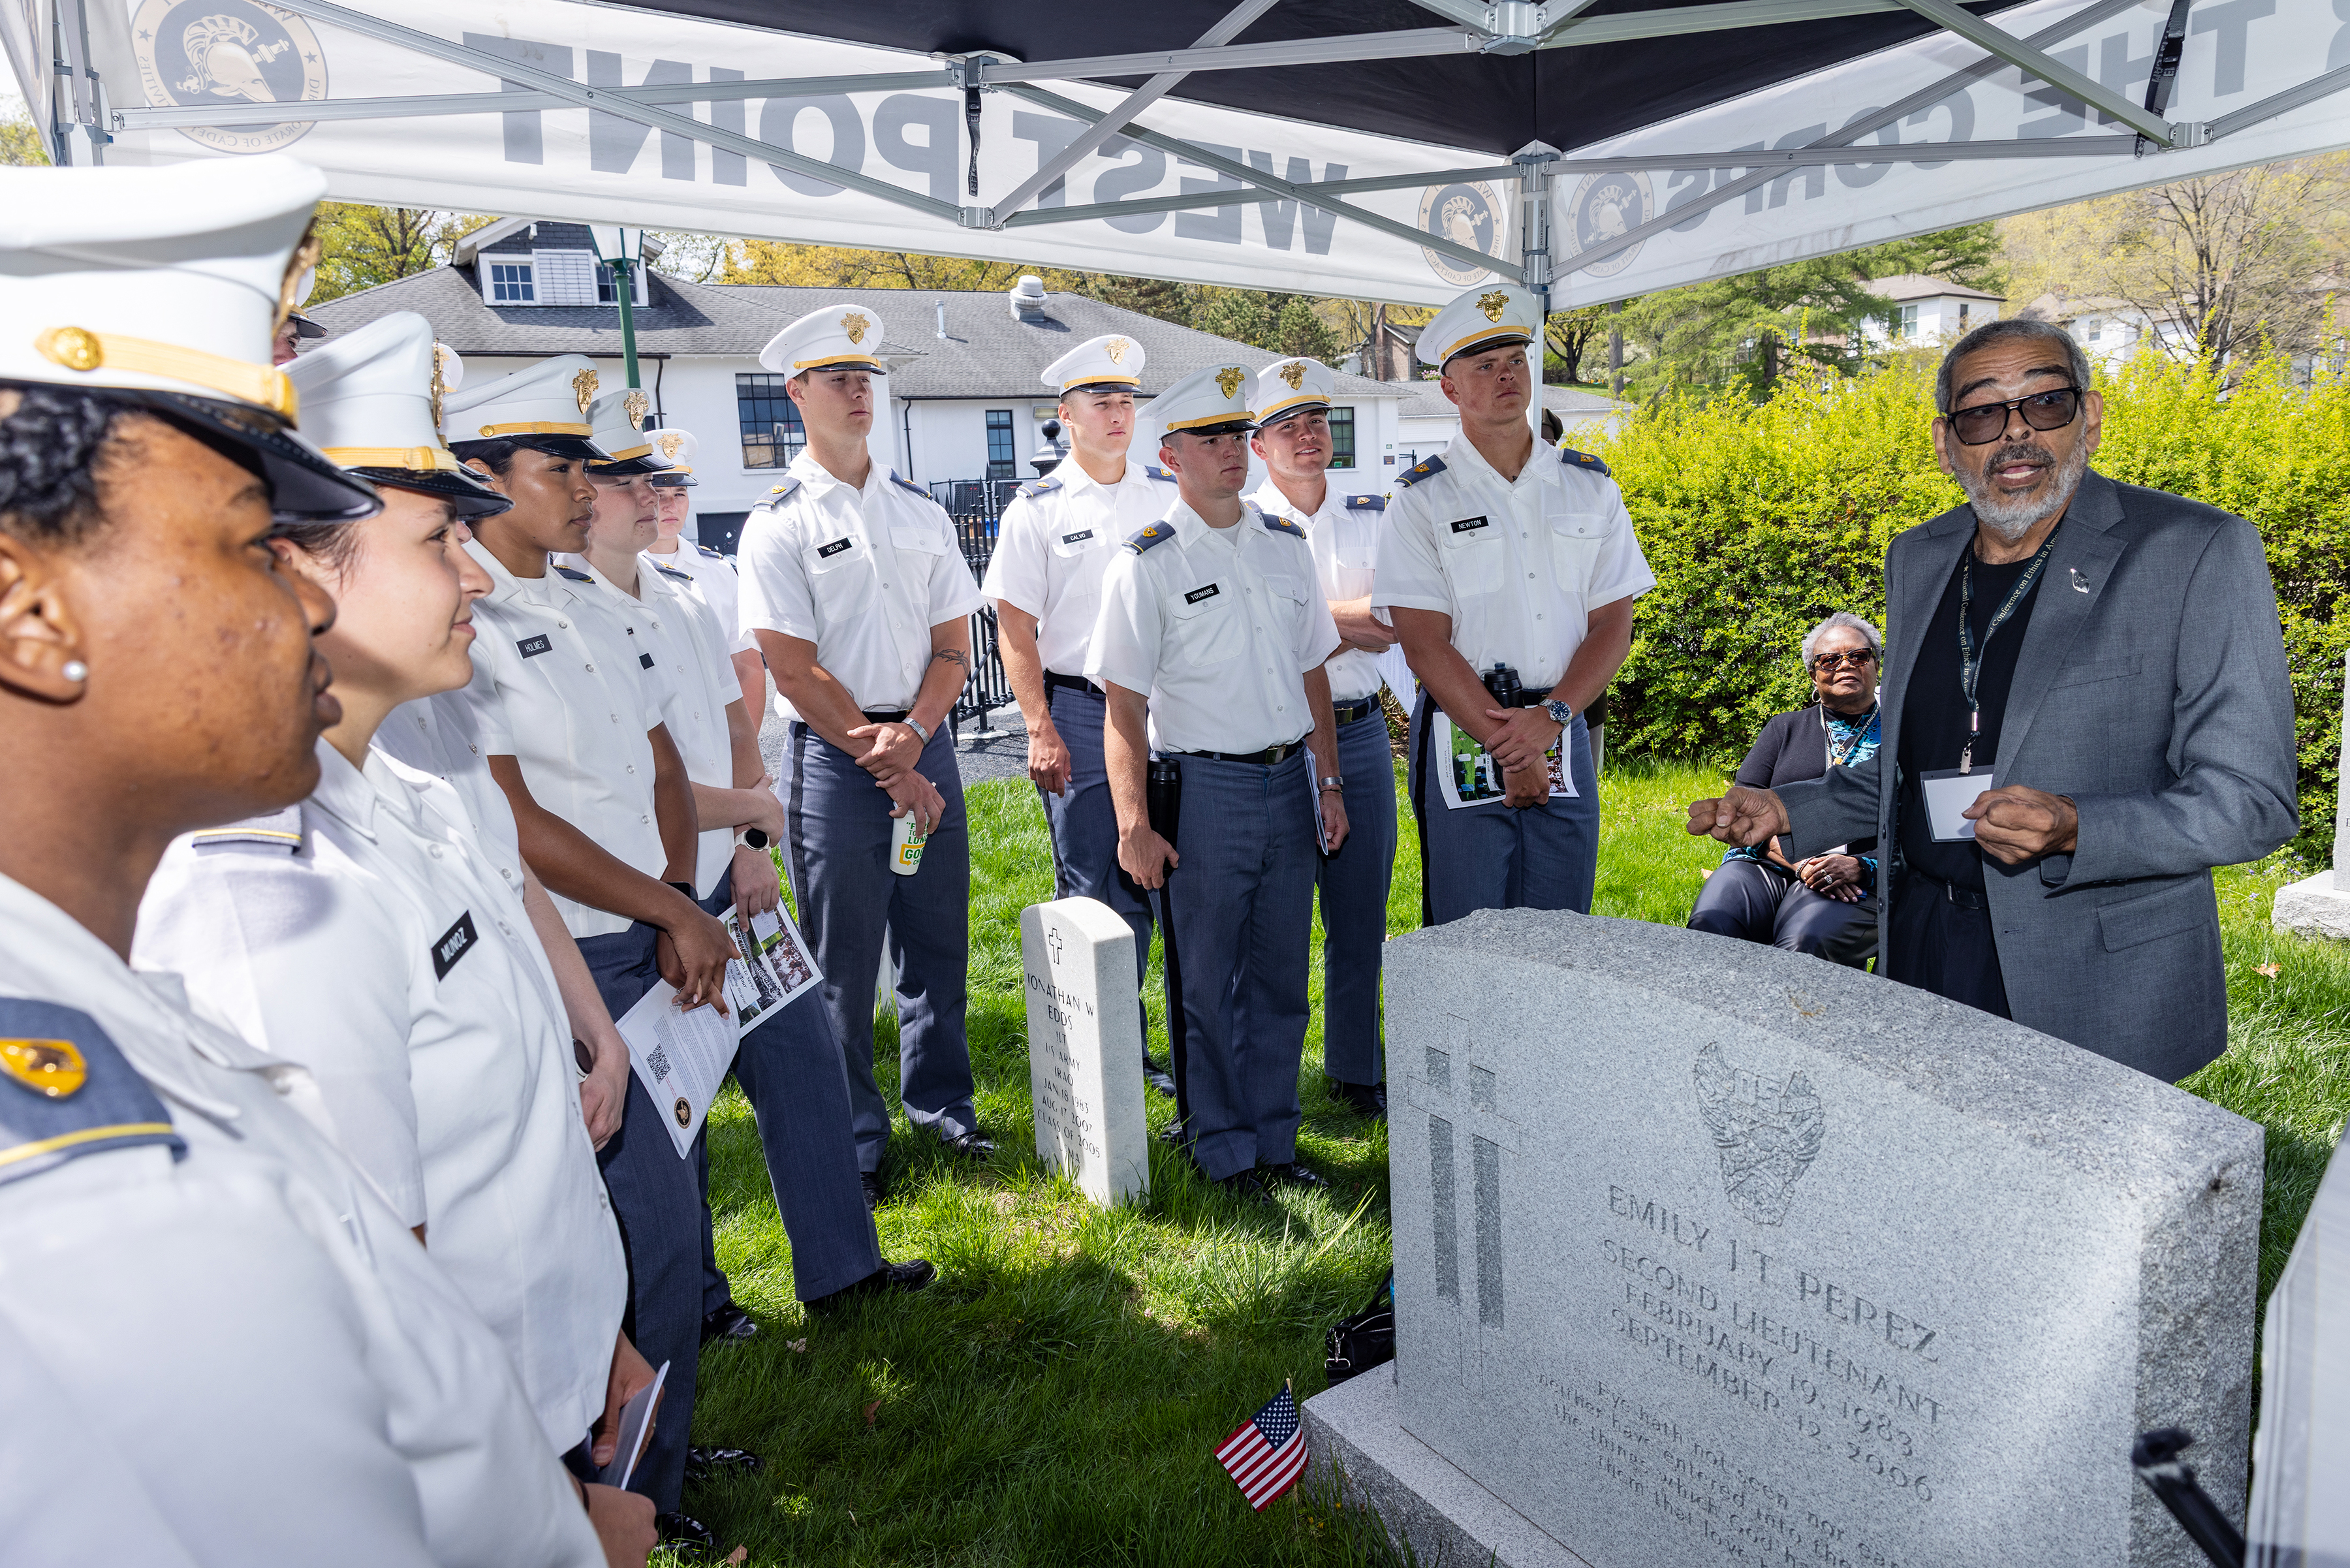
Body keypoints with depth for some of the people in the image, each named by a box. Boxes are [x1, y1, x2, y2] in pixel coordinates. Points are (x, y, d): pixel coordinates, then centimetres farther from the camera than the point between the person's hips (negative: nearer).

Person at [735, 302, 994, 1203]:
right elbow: (794, 669, -9)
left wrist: (911, 736, -9)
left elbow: (954, 647, 7)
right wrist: (880, 760, -11)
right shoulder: (778, 524, -3)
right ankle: (854, 1142, 17)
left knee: (938, 941, 12)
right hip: (834, 757, -4)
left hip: (926, 744, 4)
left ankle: (938, 1101, 30)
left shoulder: (922, 513, 11)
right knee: (842, 962, 3)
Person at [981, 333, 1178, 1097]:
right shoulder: (1036, 509, -1)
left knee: (1147, 883, 9)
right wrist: (1040, 730, -11)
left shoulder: (1170, 495, 9)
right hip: (1078, 712, -3)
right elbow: (1015, 628, -3)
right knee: (1090, 892, 3)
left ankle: (1136, 1048, 23)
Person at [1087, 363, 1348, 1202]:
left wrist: (1328, 783, 12)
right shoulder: (1147, 563, -5)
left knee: (1280, 976, 12)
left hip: (1288, 783, 5)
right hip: (1202, 789, -5)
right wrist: (1134, 823, -13)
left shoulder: (1288, 545, 11)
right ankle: (1224, 1152, 21)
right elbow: (1125, 705, -8)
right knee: (1205, 983, 5)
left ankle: (1275, 1142, 27)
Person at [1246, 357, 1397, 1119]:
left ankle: (1356, 1069, 26)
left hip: (1362, 733, 4)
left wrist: (1317, 623, -15)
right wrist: (1341, 620, -12)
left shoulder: (1373, 514, 10)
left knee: (1361, 916, 11)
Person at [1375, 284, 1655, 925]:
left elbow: (1614, 625, 5)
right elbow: (1426, 645, -8)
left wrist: (1550, 717, -11)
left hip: (1564, 738, 3)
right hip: (1463, 740, -3)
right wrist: (1508, 745, -12)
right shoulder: (1421, 499, -1)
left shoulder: (1590, 486, 10)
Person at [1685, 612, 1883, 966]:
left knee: (1805, 941, -37)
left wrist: (1861, 868, -14)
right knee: (1709, 925, -32)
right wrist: (1797, 860, -9)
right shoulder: (1784, 729, 22)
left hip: (1856, 883, -2)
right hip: (1765, 865, 2)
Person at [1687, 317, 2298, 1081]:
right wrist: (1789, 810, 3)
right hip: (1921, 942, 5)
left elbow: (2251, 799, -12)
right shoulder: (1917, 558, 7)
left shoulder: (2198, 552, -10)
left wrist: (2073, 830, -27)